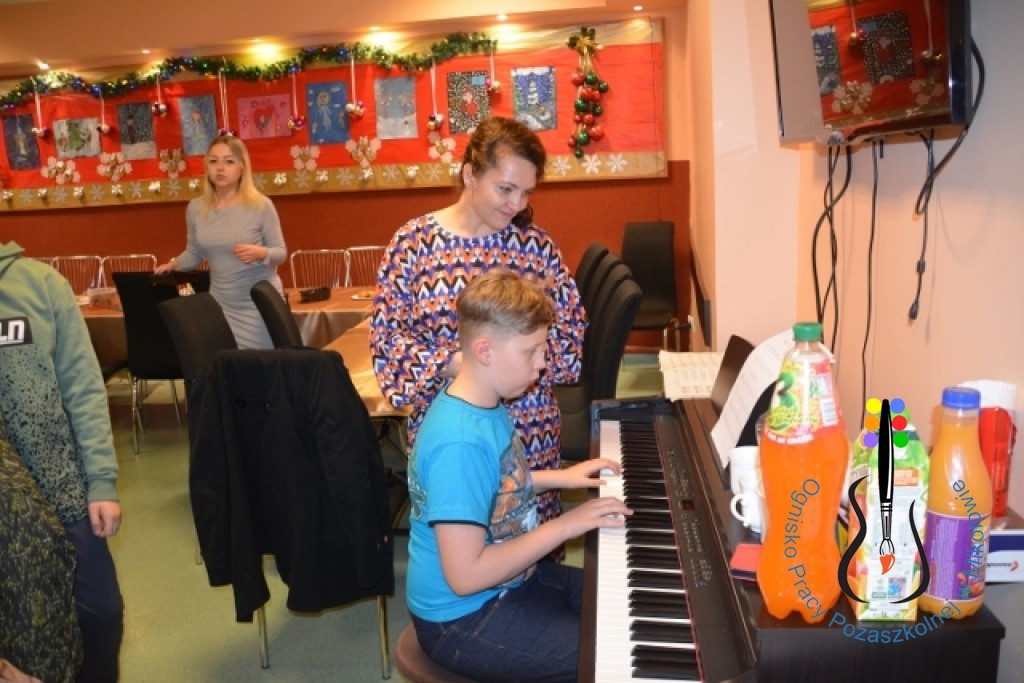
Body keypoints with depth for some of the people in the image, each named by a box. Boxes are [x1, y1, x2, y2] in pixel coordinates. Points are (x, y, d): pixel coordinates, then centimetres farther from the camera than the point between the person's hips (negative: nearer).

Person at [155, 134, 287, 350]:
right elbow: (194, 252, 14)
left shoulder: (261, 205, -9)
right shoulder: (195, 208, 3)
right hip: (221, 304, 3)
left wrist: (260, 253, -23)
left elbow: (281, 252, -6)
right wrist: (173, 264, 1)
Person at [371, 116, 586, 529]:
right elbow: (386, 334, -6)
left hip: (529, 430, 2)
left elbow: (571, 328, 2)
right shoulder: (414, 240, -4)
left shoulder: (537, 245, 1)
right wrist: (457, 364, -19)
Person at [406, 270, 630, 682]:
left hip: (505, 581, 9)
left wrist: (560, 477, 7)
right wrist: (565, 525, -25)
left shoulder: (483, 405, -3)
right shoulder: (460, 442, -32)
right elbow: (466, 575, -31)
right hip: (464, 617, -9)